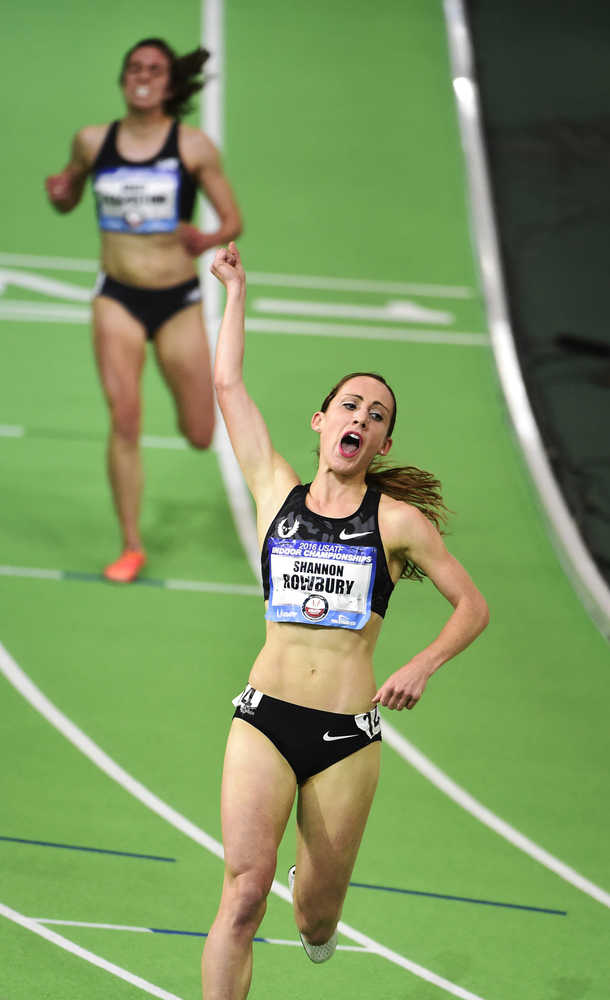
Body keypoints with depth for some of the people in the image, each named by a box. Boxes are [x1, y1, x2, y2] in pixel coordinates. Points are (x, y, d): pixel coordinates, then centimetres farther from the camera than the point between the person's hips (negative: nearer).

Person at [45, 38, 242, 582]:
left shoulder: (194, 146, -6)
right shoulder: (93, 141, 1)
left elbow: (233, 220, -1)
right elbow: (68, 200, 16)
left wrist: (208, 240, -23)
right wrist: (60, 193, -7)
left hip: (179, 301, 0)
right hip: (118, 297, 1)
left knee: (199, 435, 5)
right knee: (124, 419, -14)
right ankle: (131, 546, -2)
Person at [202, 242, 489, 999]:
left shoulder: (397, 519, 4)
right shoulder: (277, 494, 8)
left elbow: (472, 607, 8)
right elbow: (227, 384, 9)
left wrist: (422, 665, -8)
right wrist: (235, 290, 16)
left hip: (349, 736, 0)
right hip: (265, 722, 0)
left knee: (316, 916, 9)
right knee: (245, 890, -17)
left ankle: (318, 925, 46)